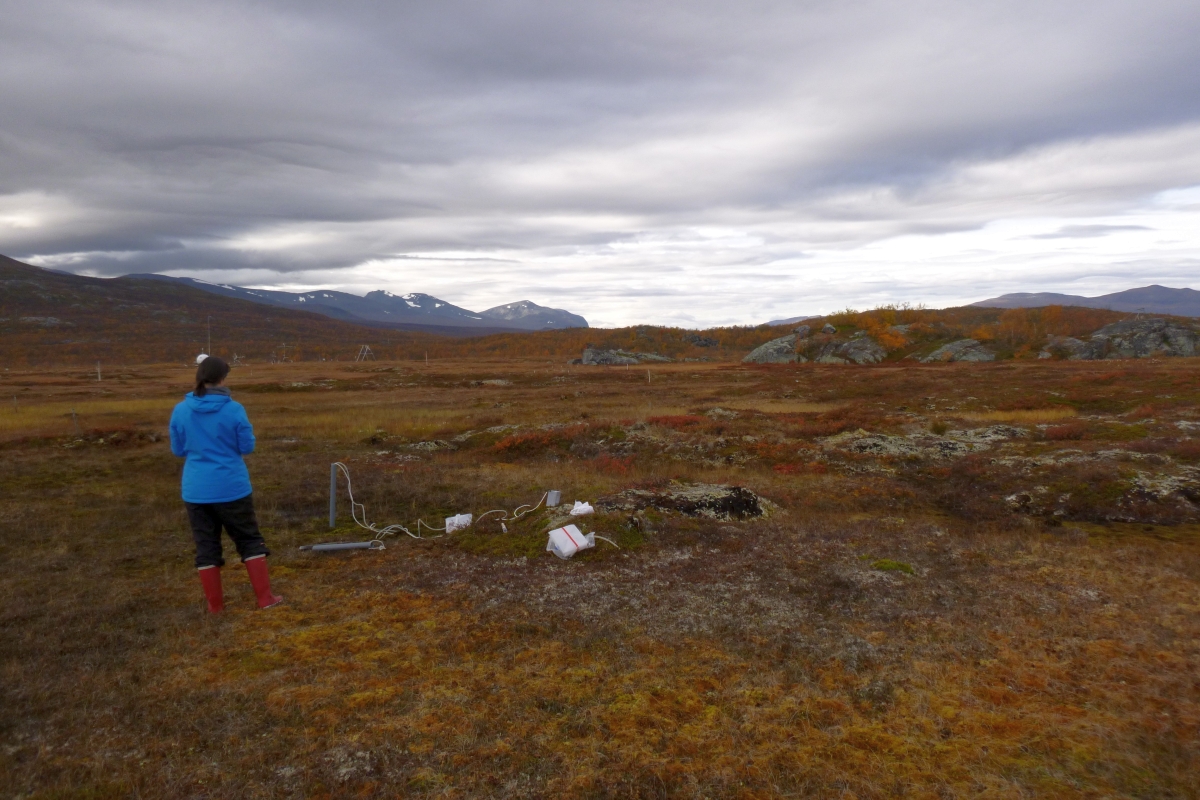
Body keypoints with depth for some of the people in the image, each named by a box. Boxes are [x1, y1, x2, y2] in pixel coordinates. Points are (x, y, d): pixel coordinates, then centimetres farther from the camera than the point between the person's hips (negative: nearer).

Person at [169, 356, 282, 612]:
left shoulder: (180, 411, -3)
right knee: (249, 540, 10)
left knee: (206, 545, 11)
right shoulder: (234, 410, -12)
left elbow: (178, 450, 7)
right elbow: (247, 447, -4)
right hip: (231, 487, -2)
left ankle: (215, 602, 18)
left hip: (196, 490, 3)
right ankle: (265, 597, 11)